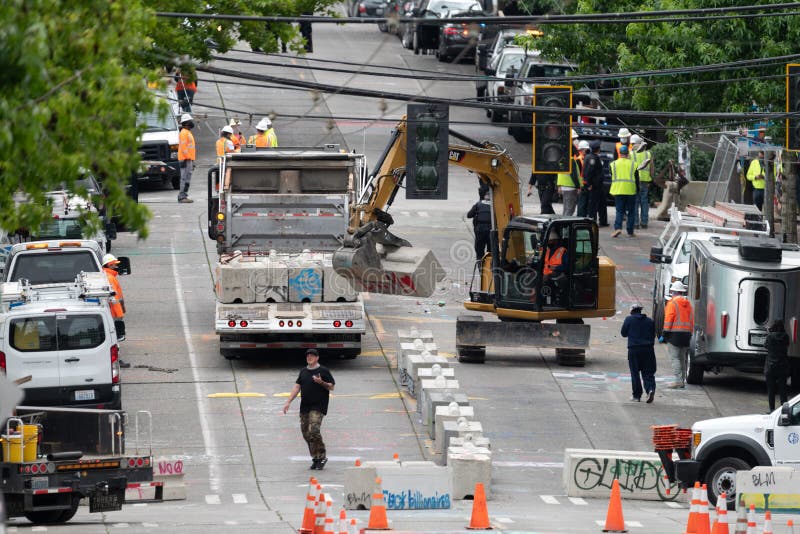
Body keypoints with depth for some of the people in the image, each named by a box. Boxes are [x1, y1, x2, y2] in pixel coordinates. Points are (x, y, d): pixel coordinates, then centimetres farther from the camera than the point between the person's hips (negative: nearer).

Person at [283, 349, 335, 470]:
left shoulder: (323, 371, -1)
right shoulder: (303, 371, 15)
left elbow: (331, 387, 0)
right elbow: (297, 387, 16)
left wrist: (321, 382, -18)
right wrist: (288, 402, 10)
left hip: (318, 407, -6)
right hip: (305, 407, 6)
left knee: (313, 431, -19)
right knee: (306, 433, 3)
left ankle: (322, 457, -9)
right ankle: (315, 458, 13)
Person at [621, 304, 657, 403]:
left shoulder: (629, 319, -1)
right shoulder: (649, 321, 8)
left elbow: (623, 333, 5)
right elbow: (653, 335, 12)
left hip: (634, 350, -2)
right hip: (648, 350, 2)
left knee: (635, 373, 5)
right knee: (648, 372, 3)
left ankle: (636, 395, 7)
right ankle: (650, 389, -21)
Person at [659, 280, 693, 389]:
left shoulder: (672, 303, -7)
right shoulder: (688, 303, 14)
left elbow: (668, 320, -11)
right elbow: (692, 320, 16)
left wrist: (664, 335, -9)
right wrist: (689, 334, 21)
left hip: (675, 334, -7)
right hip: (686, 334, 7)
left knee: (674, 358, -8)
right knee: (682, 358, 13)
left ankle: (678, 381, -16)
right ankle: (681, 381, 14)